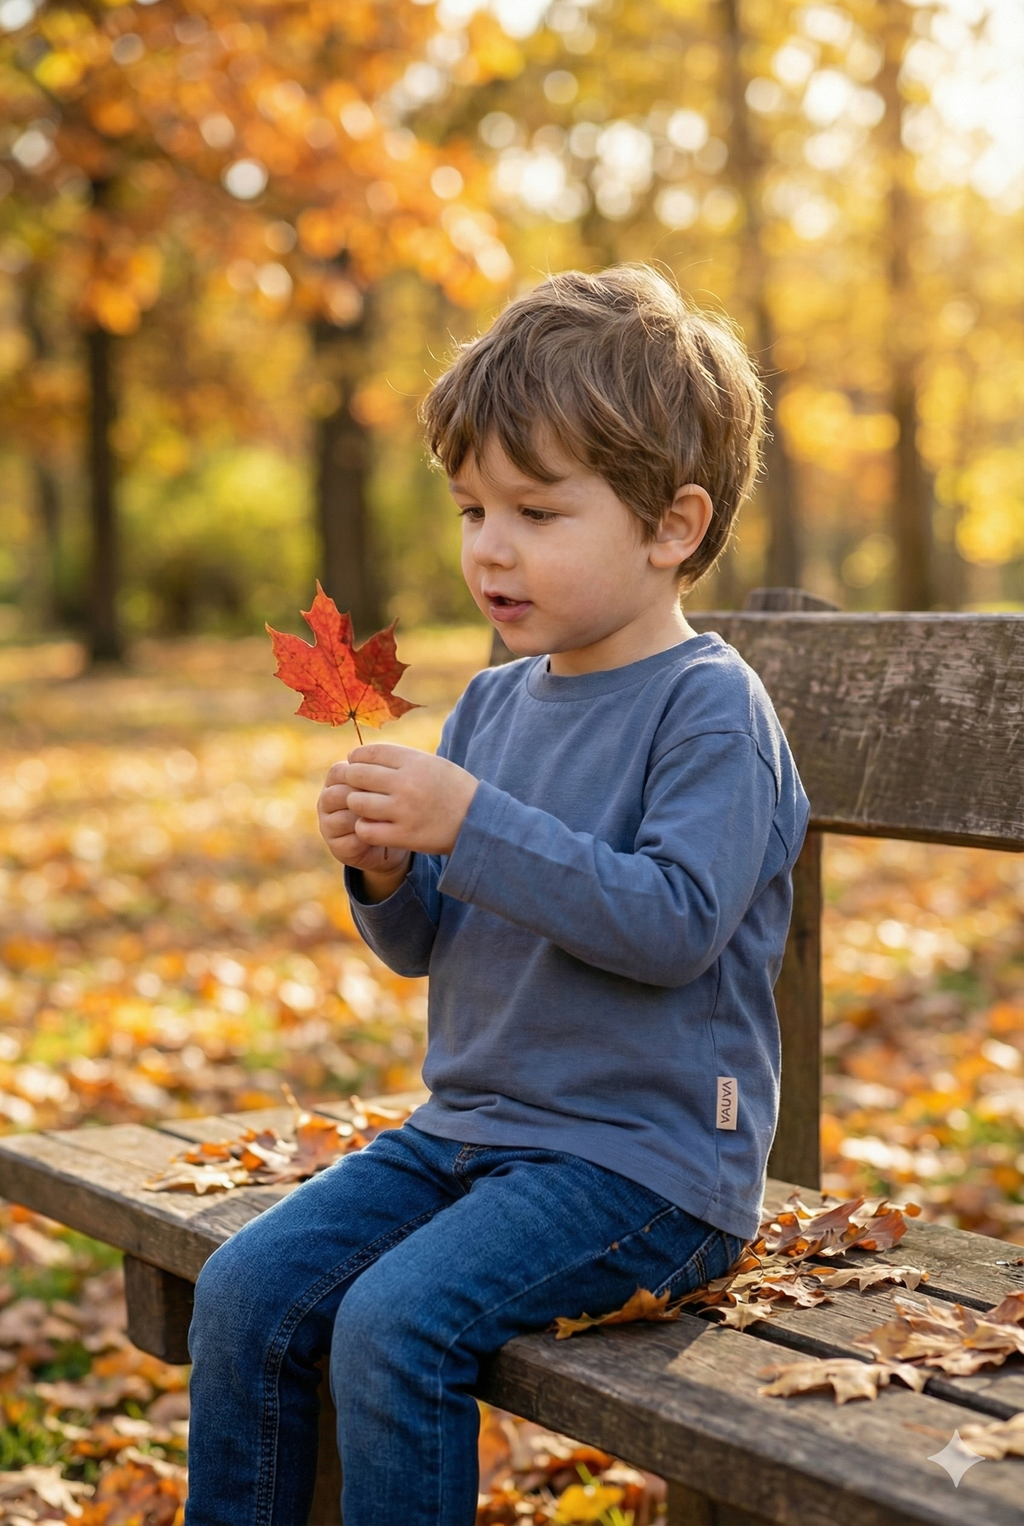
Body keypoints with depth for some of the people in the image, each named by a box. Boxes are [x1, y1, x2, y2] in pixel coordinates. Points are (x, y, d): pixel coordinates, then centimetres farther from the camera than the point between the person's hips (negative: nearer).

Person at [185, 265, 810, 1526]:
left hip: (645, 1156, -7)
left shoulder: (710, 708, -11)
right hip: (469, 1126, 8)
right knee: (245, 1289, -4)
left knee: (394, 1321, -25)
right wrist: (384, 869, -8)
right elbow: (426, 947, 15)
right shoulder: (494, 703, 11)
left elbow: (677, 922, -24)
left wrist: (473, 825, -26)